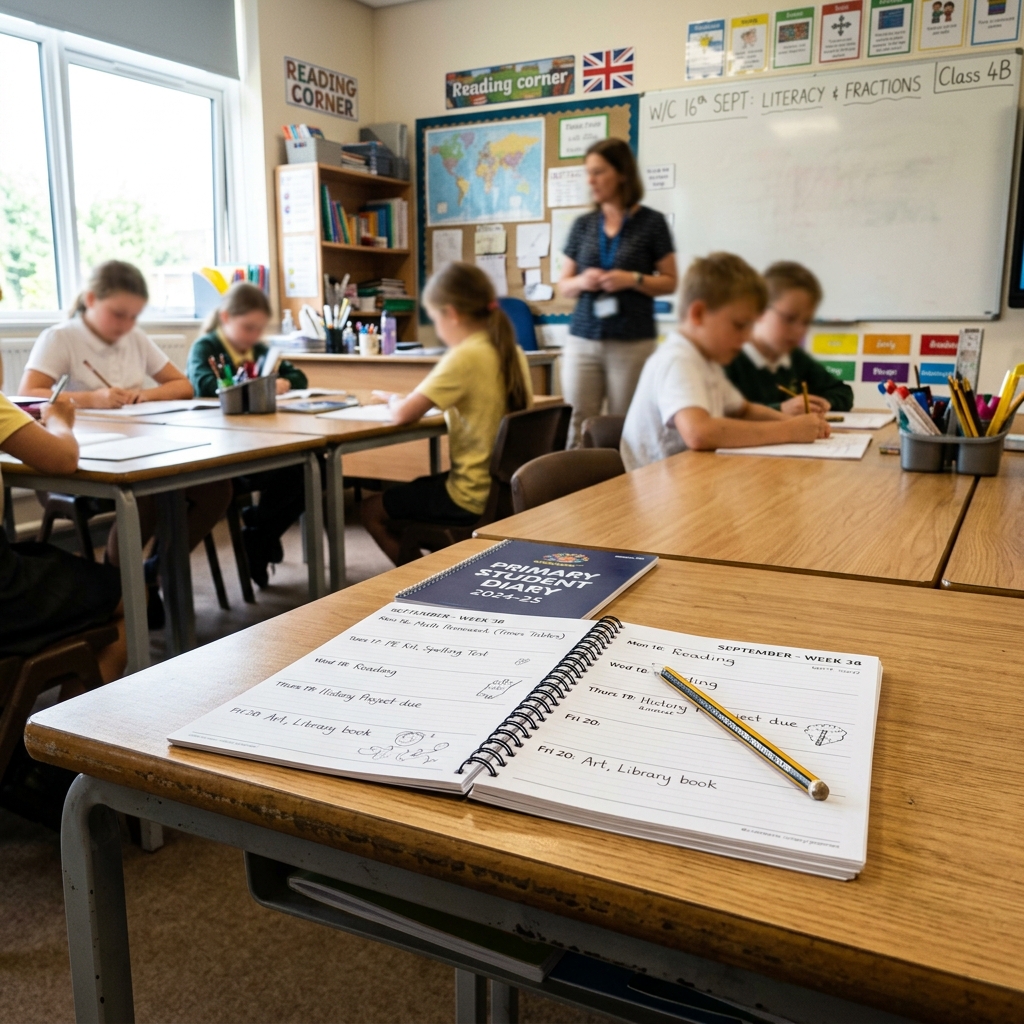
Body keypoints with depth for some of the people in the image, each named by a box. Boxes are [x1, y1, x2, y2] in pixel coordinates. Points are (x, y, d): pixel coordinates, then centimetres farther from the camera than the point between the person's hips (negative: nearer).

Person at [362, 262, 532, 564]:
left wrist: (394, 400, 2)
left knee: (372, 510, 12)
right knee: (407, 491, 31)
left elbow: (404, 414, -20)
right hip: (506, 488, 8)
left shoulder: (465, 356, -20)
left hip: (474, 498, -8)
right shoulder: (513, 352, 3)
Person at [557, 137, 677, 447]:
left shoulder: (651, 222, 1)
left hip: (632, 343, -3)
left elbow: (669, 282, 3)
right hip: (583, 340, 3)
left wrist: (634, 280, -14)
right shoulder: (583, 224, 10)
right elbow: (563, 285, 14)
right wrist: (581, 282, -7)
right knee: (577, 428, -2)